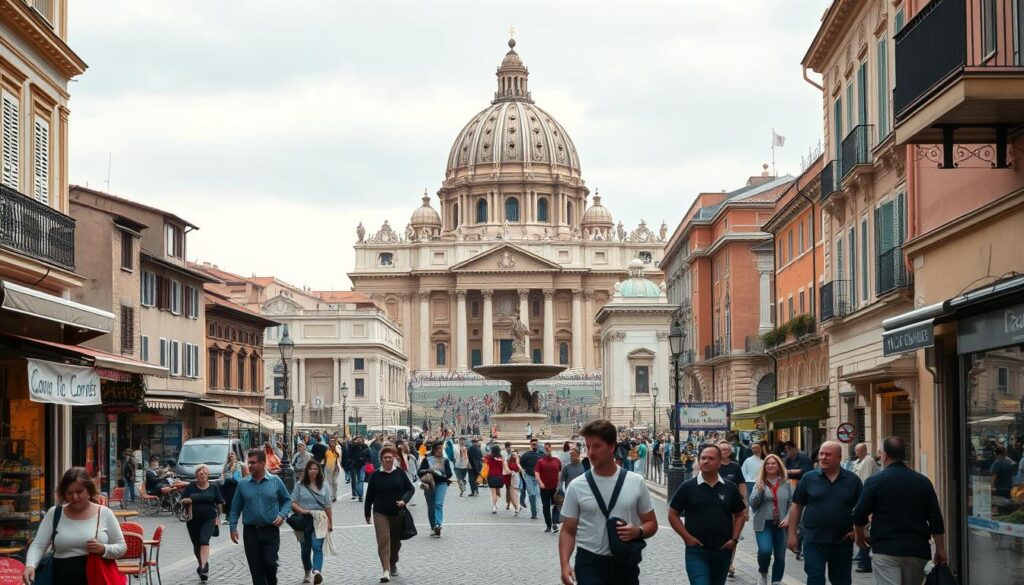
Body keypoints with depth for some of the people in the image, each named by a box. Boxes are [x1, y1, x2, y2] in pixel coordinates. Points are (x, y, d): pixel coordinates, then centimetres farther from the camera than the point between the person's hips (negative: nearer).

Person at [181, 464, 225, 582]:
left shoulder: (213, 488, 4)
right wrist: (186, 501, -16)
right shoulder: (190, 487, 5)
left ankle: (204, 567, -31)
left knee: (204, 541, -22)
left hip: (209, 520, -2)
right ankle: (201, 564, 33)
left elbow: (219, 503, 11)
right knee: (196, 545, 10)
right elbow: (182, 500, 6)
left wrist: (218, 516, 5)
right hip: (193, 520, 2)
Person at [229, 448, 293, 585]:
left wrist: (282, 515, -8)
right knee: (255, 567, 2)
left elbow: (287, 500, 8)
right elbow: (235, 507, 6)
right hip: (251, 531, 2)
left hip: (271, 531, -1)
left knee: (269, 562, -9)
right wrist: (233, 527, 0)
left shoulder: (275, 481, 0)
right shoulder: (243, 484, 2)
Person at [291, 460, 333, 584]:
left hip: (319, 520, -1)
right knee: (305, 548, 11)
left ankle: (317, 572, -32)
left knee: (317, 546, -16)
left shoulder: (324, 485, 6)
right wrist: (301, 510, -17)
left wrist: (330, 522, 9)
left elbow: (327, 506, 8)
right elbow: (292, 503, 1)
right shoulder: (300, 485, 3)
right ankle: (307, 573, 29)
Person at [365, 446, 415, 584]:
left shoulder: (400, 473, -1)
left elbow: (411, 489, 5)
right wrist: (367, 514, 8)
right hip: (380, 513, -2)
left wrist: (404, 500, -13)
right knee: (383, 541, -13)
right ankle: (386, 571, -16)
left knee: (396, 541, 15)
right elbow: (369, 496, 5)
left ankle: (393, 563, 40)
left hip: (398, 513, 2)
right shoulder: (375, 475, -2)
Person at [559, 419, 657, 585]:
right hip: (589, 563, -2)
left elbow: (651, 523, 8)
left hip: (625, 563, 2)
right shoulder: (577, 486, -2)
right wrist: (565, 564, -14)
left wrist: (638, 531, -15)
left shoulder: (636, 482, 0)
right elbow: (568, 531, 1)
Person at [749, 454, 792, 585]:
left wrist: (788, 517, -8)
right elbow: (753, 504, -4)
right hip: (764, 524, -2)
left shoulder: (786, 483, 4)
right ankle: (762, 572, 11)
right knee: (765, 551, -19)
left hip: (781, 524, 2)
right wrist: (759, 491, -21)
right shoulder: (760, 483, 1)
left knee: (780, 556, 5)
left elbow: (792, 502, 6)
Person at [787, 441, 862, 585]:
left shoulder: (852, 480, 2)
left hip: (842, 542, 1)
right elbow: (796, 506, 5)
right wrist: (792, 534, 1)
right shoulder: (808, 478, 1)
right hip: (814, 541, -1)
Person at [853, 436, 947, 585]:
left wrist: (860, 535, 18)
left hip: (885, 550, -4)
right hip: (917, 550, 4)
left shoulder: (875, 482, -5)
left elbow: (859, 517, -2)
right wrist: (940, 550, 12)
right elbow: (936, 521, 5)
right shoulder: (923, 482, 7)